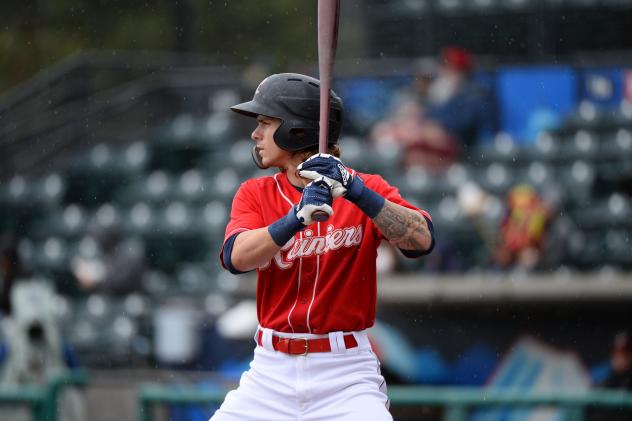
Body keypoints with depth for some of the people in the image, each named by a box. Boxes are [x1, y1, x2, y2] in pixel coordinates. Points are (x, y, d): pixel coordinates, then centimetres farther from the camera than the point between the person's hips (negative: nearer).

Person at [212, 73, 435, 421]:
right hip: (271, 372, 3)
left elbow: (422, 239, -17)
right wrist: (297, 218, -28)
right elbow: (236, 257, -13)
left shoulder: (367, 189, 0)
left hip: (345, 375, -3)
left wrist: (354, 191, -26)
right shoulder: (256, 194, 6)